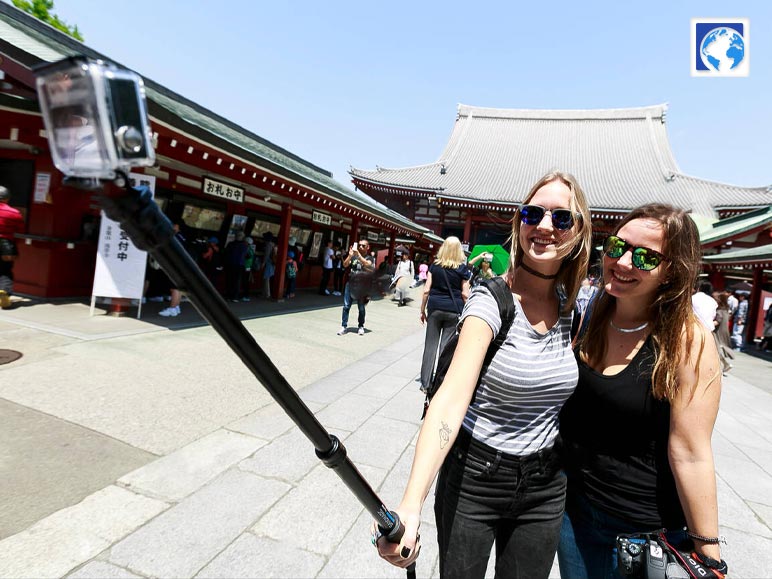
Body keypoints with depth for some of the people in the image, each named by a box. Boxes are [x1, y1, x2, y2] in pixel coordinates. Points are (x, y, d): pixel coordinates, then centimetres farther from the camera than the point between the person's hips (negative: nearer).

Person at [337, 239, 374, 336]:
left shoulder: (370, 258, 0)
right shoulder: (354, 256, 8)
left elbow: (367, 264, -21)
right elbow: (345, 265, -2)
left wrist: (358, 254, -31)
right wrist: (350, 255, -18)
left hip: (362, 287, -2)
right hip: (350, 284, 2)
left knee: (361, 308, 7)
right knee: (346, 306, -1)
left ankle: (361, 327, 22)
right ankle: (343, 326, 5)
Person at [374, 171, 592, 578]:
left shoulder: (570, 307, -1)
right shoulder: (491, 300, -19)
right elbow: (452, 396, -31)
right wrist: (411, 506, -41)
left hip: (545, 486, 5)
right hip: (474, 479, -4)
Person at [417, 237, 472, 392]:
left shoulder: (435, 266, 2)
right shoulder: (462, 269, -2)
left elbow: (426, 290, 0)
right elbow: (465, 294, -3)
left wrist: (422, 310, 8)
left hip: (435, 308, 1)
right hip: (454, 310, -1)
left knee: (430, 344, 7)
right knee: (446, 346, 6)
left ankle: (425, 383, 13)